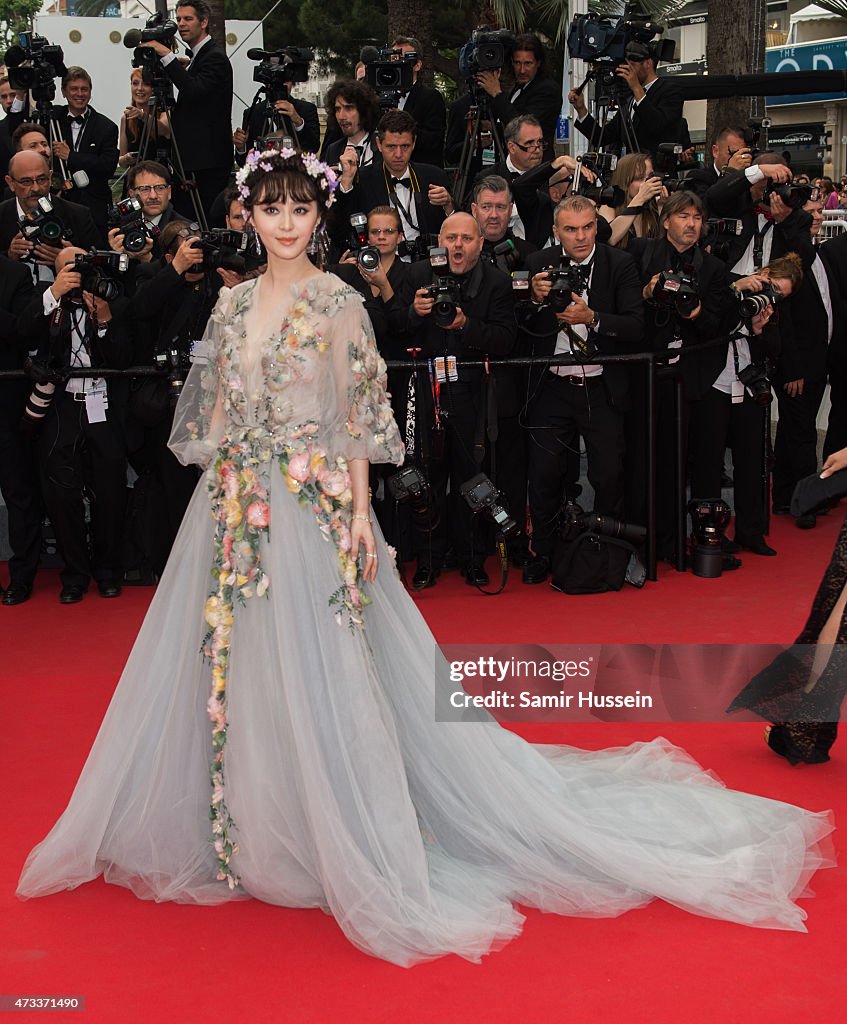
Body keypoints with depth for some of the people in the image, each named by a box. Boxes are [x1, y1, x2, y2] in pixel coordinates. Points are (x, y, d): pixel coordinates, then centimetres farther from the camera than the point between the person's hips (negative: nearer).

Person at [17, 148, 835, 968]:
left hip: (311, 507, -5)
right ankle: (253, 830, 25)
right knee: (239, 664, 10)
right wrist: (217, 494, 9)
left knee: (317, 670, -3)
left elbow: (357, 418, -5)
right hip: (233, 509, 5)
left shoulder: (338, 304, -4)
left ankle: (350, 850, 9)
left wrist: (359, 514, -10)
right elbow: (214, 411, 14)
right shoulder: (231, 304, 10)